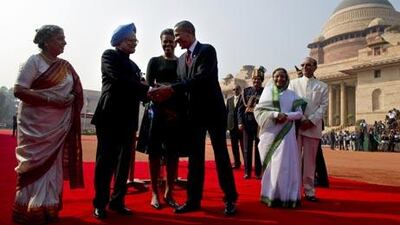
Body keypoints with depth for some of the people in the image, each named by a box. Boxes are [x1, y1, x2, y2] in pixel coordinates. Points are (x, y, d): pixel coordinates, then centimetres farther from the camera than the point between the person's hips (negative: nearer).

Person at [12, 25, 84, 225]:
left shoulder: (66, 66, 10)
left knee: (53, 166, 9)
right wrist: (50, 100, -20)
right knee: (35, 166, 0)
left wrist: (71, 99, -8)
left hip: (59, 126, 5)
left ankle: (48, 208, 20)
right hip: (36, 125, -5)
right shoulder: (34, 61, -6)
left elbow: (76, 91, 14)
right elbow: (19, 90, -13)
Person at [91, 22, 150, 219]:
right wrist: (147, 89, -21)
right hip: (111, 116, -6)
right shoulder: (110, 55, 1)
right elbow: (118, 79, -16)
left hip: (128, 119, 7)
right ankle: (100, 204, 11)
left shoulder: (133, 65, 21)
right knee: (106, 161, 0)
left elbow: (134, 88, 13)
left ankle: (117, 201, 18)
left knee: (124, 162, 8)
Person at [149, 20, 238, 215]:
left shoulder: (207, 50, -8)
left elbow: (201, 78, -22)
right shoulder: (181, 59, 12)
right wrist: (169, 100, -11)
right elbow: (183, 85, 8)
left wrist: (171, 89, -26)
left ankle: (230, 199, 14)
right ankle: (194, 199, 16)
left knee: (221, 154, 2)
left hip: (213, 111, -6)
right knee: (195, 157, 8)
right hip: (194, 113, 6)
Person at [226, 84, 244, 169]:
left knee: (243, 146, 0)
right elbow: (226, 112, 13)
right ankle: (236, 163, 17)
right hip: (232, 125, 5)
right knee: (234, 146, 9)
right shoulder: (229, 100, 13)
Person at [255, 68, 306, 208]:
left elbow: (299, 113, 7)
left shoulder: (292, 94, 12)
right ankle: (270, 195, 7)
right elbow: (259, 110, 0)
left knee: (285, 163, -5)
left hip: (285, 133, 0)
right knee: (270, 164, 0)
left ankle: (286, 196, 2)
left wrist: (286, 115, -12)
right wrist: (275, 114, -15)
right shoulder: (267, 91, 10)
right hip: (270, 132, 0)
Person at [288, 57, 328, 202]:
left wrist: (311, 121, -11)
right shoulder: (293, 83, 13)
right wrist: (300, 119, -10)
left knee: (310, 160, 3)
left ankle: (309, 191, 11)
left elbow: (323, 106, 3)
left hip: (313, 127, 0)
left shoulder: (322, 86, 13)